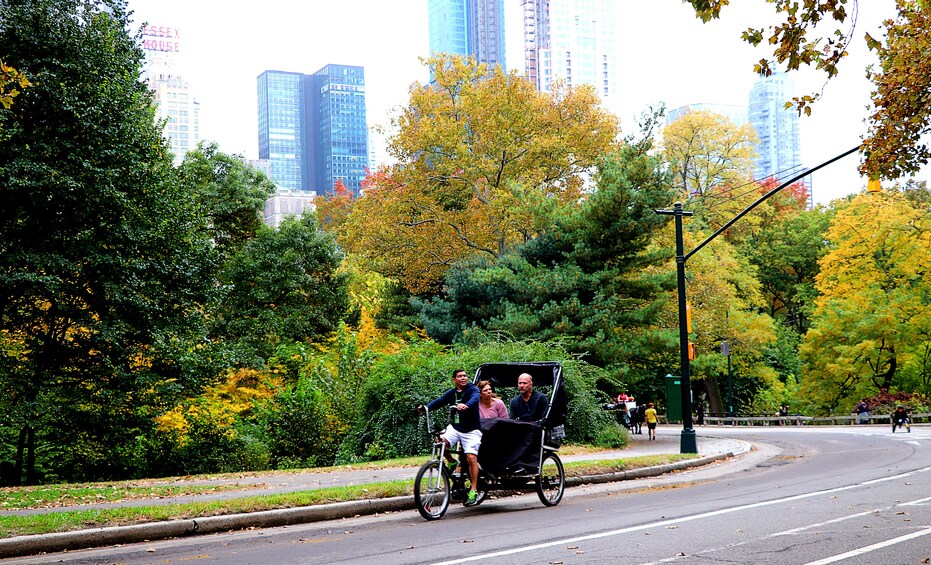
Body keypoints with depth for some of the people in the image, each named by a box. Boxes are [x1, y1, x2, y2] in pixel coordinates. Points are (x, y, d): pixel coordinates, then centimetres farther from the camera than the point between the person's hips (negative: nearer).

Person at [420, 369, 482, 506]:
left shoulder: (473, 389, -7)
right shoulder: (451, 393, 7)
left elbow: (475, 398, -28)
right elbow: (439, 401, -3)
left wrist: (466, 405, -51)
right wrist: (426, 407, -23)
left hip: (471, 430, -4)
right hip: (454, 427, 4)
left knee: (471, 457, -15)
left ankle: (473, 490, -7)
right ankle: (452, 462, 6)